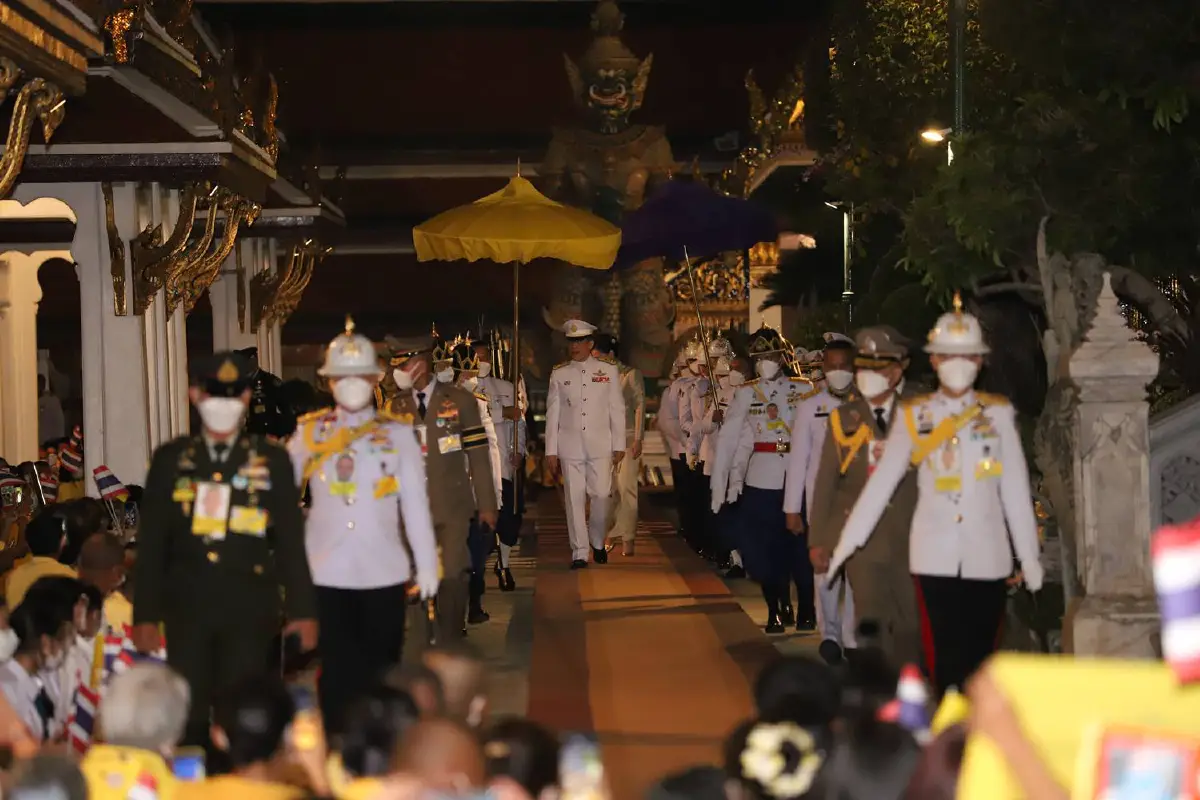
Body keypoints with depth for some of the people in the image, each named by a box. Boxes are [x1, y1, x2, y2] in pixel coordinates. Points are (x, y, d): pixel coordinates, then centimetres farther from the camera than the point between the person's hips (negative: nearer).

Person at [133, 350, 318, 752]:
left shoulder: (272, 460, 6)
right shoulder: (170, 459, 7)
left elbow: (290, 541, 5)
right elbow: (151, 542, 6)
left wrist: (302, 610, 0)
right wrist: (145, 614, 2)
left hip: (250, 611, 0)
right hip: (187, 608, 1)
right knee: (187, 717, 1)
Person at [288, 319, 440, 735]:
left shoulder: (398, 433, 2)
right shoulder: (310, 432, 4)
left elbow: (415, 505, 2)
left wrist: (427, 564, 1)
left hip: (384, 572, 0)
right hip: (327, 572, 0)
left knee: (382, 669, 7)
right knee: (337, 669, 4)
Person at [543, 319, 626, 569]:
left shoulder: (609, 370, 5)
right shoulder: (559, 374, 7)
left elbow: (617, 410, 6)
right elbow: (552, 414, 8)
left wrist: (619, 445, 2)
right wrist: (551, 451, 4)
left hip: (601, 446, -1)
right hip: (570, 446, 1)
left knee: (601, 495, -6)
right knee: (575, 498, -1)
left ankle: (598, 542, 19)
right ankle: (579, 553, 6)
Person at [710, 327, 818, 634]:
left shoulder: (804, 389, 2)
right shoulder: (746, 394, 5)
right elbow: (731, 438, 0)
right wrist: (730, 480, -8)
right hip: (761, 481, 1)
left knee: (801, 547, 3)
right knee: (764, 550, 4)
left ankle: (806, 611, 19)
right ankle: (776, 610, 19)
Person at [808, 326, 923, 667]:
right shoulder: (844, 418, 7)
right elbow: (826, 481, 9)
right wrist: (817, 539, 8)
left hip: (910, 538, 0)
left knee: (910, 621, 8)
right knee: (871, 623, -2)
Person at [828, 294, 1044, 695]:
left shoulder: (999, 413, 3)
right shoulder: (915, 415, 3)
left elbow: (1016, 489, 4)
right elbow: (881, 482, 0)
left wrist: (1029, 556, 3)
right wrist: (846, 543, -5)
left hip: (987, 557, 0)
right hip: (935, 556, 0)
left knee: (981, 658, 5)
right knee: (945, 660, -1)